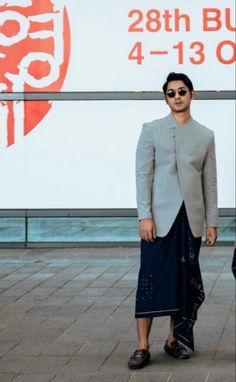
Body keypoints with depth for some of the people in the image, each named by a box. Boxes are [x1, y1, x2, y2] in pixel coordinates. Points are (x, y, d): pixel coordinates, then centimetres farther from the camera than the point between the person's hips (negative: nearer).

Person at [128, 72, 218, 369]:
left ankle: (174, 339, 18)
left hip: (191, 219, 3)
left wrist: (212, 221, 6)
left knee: (185, 280, 7)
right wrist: (144, 216, -11)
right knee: (152, 278, -5)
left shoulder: (205, 135, 9)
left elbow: (210, 181, 9)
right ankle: (143, 346, -3)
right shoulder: (152, 130, 2)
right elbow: (143, 175, -3)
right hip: (160, 217, -3)